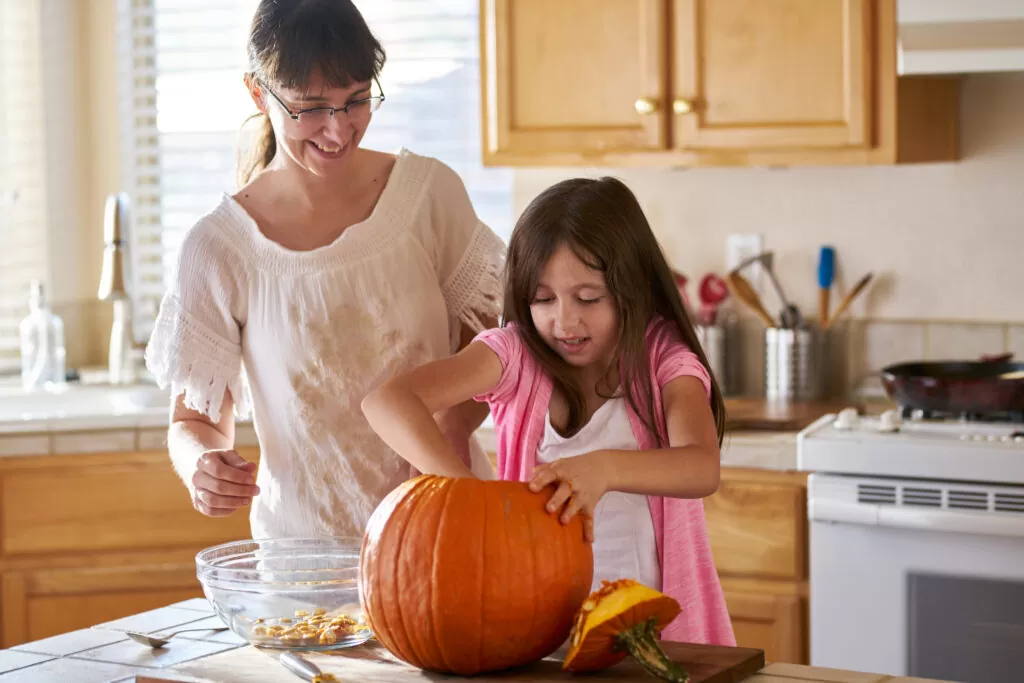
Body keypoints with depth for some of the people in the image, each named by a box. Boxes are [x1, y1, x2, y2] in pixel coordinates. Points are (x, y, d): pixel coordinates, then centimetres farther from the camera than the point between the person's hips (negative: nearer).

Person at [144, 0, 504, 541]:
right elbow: (194, 419, 4)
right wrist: (201, 464, -19)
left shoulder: (430, 192, -1)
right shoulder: (219, 248, -6)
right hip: (306, 541, 0)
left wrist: (453, 425, -11)